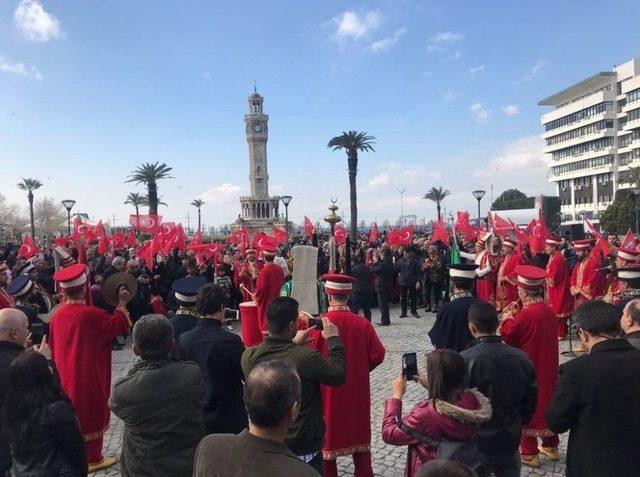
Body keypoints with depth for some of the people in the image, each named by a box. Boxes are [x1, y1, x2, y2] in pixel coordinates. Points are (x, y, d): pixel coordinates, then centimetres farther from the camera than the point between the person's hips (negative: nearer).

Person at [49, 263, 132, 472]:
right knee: (92, 415, 9)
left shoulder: (57, 316, -3)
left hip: (66, 376, 7)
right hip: (88, 375, -6)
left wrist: (61, 371, 20)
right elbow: (119, 325, -14)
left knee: (74, 414, 21)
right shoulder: (91, 314, -25)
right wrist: (122, 303, -2)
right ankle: (93, 459, 22)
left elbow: (54, 348, 8)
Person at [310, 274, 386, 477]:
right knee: (359, 433, 19)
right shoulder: (362, 323, -11)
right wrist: (359, 370, 9)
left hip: (327, 389, -2)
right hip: (357, 389, 2)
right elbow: (378, 355, -7)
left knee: (327, 435, 15)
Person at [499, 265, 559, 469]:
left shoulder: (525, 314, -26)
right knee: (546, 402, 21)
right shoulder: (549, 311, -1)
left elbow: (507, 335, -14)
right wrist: (516, 317, 7)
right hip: (547, 368, 8)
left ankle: (529, 453, 16)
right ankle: (551, 446, 35)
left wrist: (507, 319, 2)